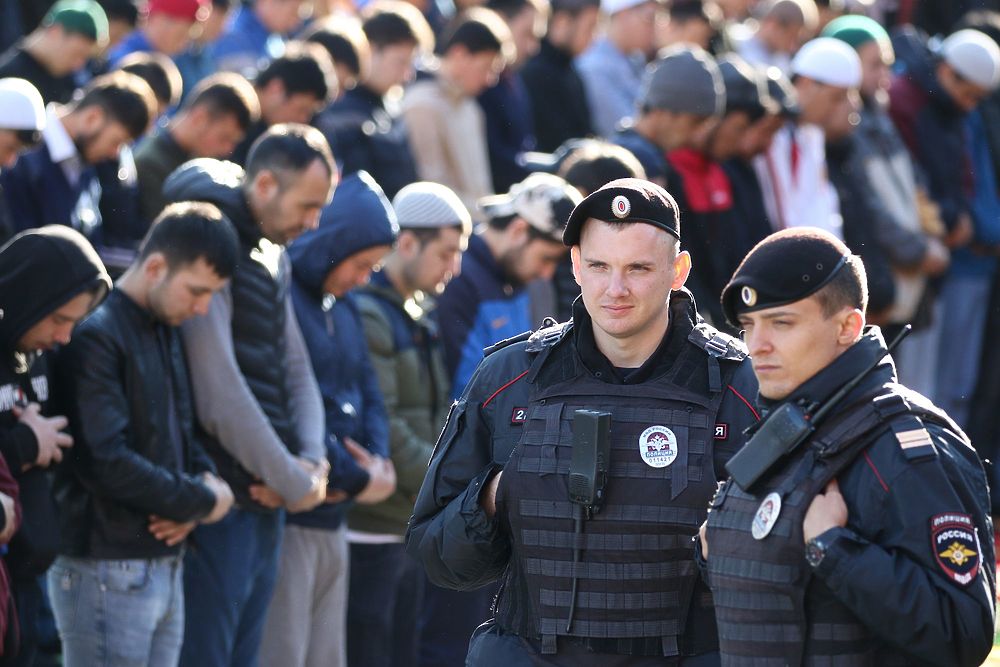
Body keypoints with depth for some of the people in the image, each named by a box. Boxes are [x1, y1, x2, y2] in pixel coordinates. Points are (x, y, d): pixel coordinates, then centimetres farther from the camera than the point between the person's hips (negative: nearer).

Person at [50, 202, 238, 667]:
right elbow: (106, 462, -24)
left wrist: (205, 481, -1)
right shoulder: (96, 338, -16)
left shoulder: (165, 332, 14)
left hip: (166, 569, 9)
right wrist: (202, 502, -13)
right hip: (107, 571, -9)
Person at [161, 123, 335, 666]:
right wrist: (294, 481, -13)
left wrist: (311, 460, -1)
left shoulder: (272, 255, 15)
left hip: (266, 500, 9)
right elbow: (220, 393, -21)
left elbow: (296, 370, 18)